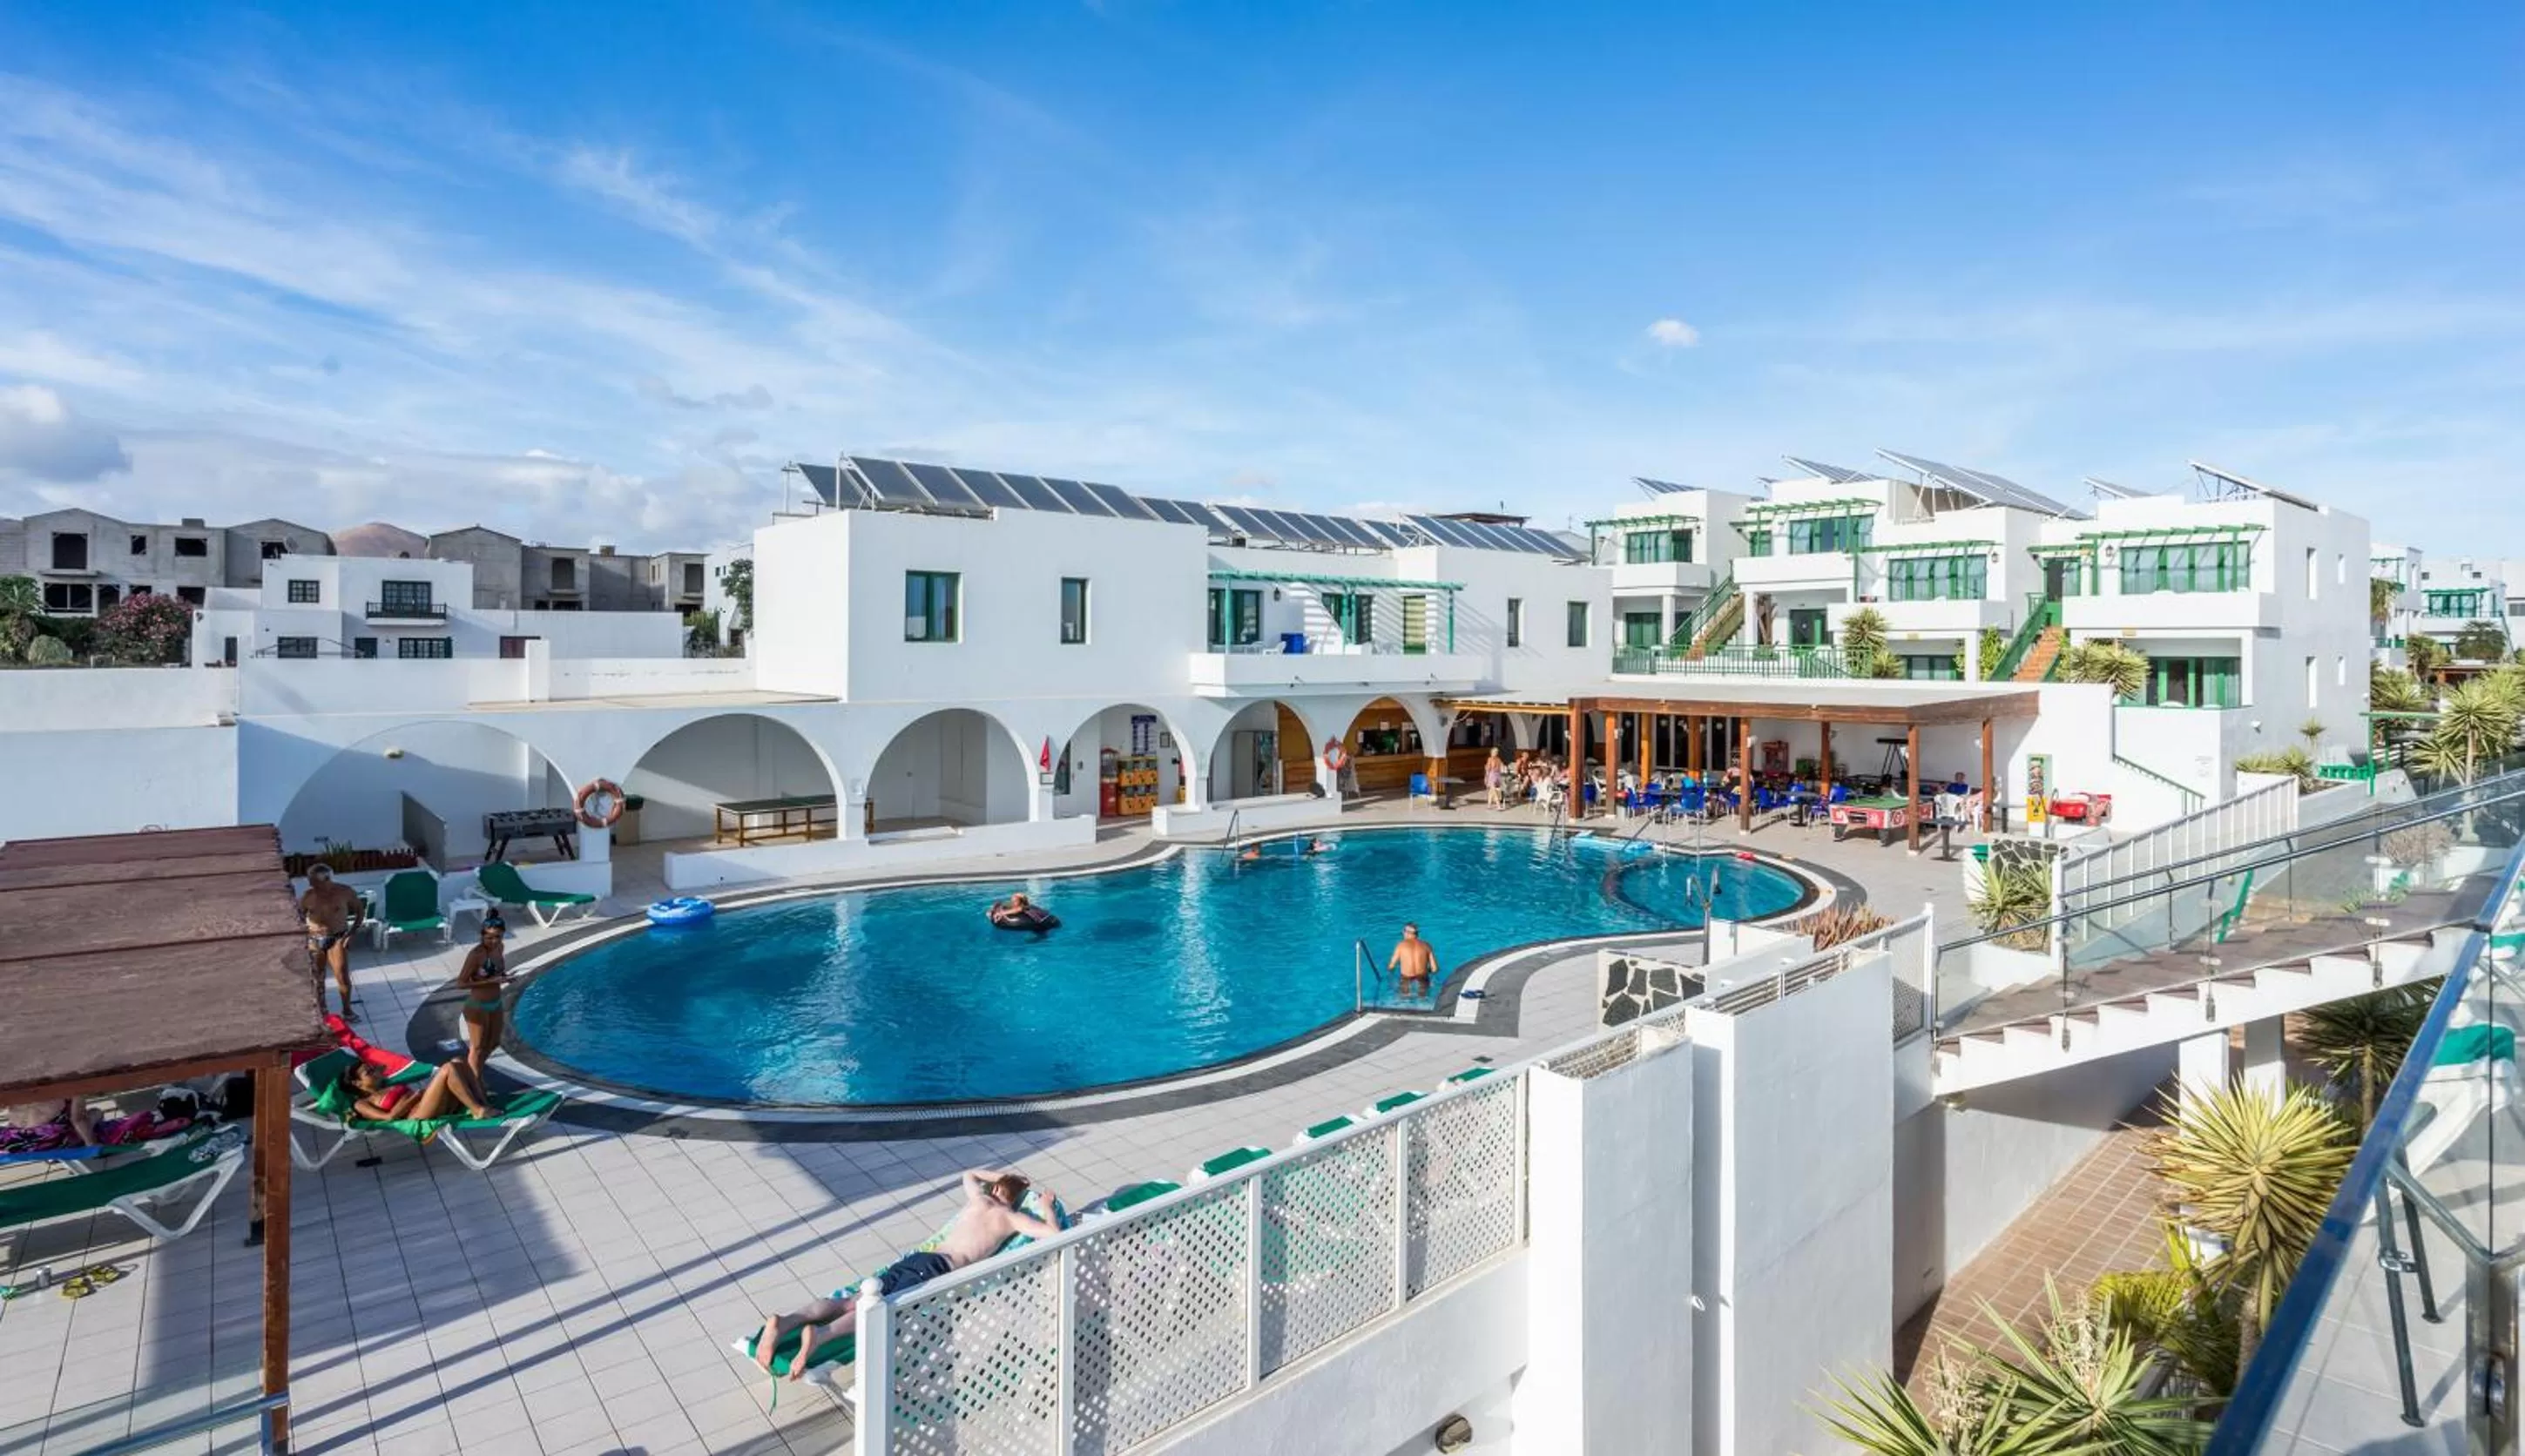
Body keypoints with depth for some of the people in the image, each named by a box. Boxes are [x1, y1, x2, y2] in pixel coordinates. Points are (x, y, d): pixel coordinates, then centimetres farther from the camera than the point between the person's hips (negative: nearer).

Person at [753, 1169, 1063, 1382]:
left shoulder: (978, 1198, 30)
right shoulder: (1012, 1217, 14)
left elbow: (969, 1174, 55)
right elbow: (1055, 1236, 7)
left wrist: (1000, 1176, 55)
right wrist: (1047, 1206, 25)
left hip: (916, 1257, 6)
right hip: (939, 1269, -6)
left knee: (855, 1301, -12)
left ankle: (785, 1322, -37)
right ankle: (821, 1333, -57)